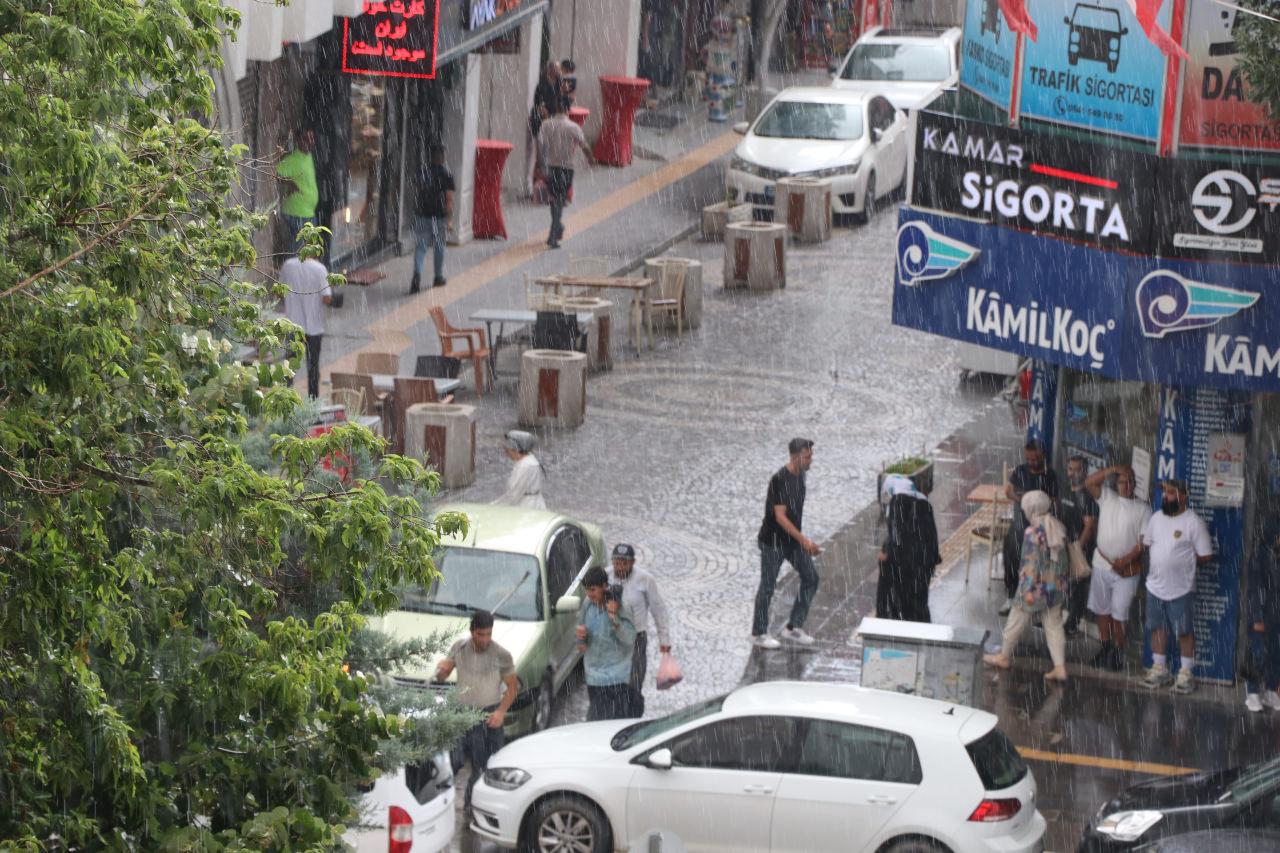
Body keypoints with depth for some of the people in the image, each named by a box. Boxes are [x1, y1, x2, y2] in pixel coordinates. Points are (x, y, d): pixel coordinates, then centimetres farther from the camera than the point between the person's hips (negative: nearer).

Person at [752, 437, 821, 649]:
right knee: (768, 586, 1)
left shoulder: (800, 476, 5)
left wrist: (803, 541, 19)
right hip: (773, 541, -8)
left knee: (811, 578, 3)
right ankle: (759, 633, 13)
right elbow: (780, 516, -25)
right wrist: (803, 540, -28)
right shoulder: (780, 480, -22)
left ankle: (793, 627, 11)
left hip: (793, 540, 8)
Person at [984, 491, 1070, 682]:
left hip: (1037, 586, -7)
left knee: (1016, 621, 13)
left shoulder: (1033, 532, -21)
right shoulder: (1059, 528, 1)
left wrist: (1028, 590, -18)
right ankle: (1060, 668, 9)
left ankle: (1003, 657, 31)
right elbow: (1062, 558, 10)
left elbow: (1031, 563, -22)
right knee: (1054, 625, 13)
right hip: (1057, 586, 7)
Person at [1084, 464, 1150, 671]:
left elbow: (1144, 540, -7)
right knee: (1102, 610, 12)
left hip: (1126, 570, -3)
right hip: (1102, 564, 3)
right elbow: (1089, 482, -8)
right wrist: (1112, 470, -16)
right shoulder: (1107, 497, 4)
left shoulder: (1142, 508, -3)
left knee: (1119, 614, -3)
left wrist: (1125, 560, -16)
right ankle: (1105, 648, 24)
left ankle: (1117, 653, 8)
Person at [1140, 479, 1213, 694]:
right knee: (1158, 628, 13)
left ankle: (1186, 673, 12)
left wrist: (1183, 563, -6)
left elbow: (1205, 555, -11)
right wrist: (1155, 564, 6)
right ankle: (1159, 669, 24)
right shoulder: (1156, 518, 5)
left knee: (1184, 631, 3)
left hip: (1180, 588, -6)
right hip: (1155, 586, 6)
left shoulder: (1193, 523, -13)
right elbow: (1146, 543, 18)